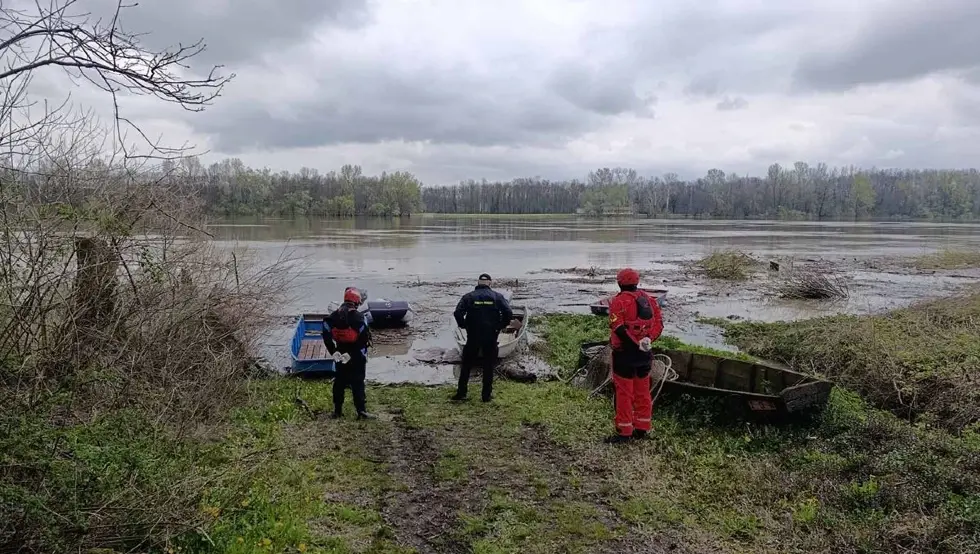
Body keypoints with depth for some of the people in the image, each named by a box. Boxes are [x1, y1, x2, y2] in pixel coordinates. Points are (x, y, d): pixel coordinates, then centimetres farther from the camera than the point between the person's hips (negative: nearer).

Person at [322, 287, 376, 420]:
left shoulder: (333, 315, 1)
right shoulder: (358, 316, -16)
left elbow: (327, 336, -2)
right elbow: (365, 337, -19)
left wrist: (334, 352, -1)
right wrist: (363, 354, -10)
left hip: (340, 354, 5)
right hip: (356, 356, -5)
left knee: (339, 382, 15)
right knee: (358, 384, 0)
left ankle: (337, 410, 20)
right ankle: (361, 411, -1)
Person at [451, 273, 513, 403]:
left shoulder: (468, 296, -1)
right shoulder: (497, 296, 0)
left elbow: (458, 313, -12)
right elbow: (509, 313, -9)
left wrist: (463, 326, 3)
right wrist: (501, 326, 4)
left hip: (473, 337, 0)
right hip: (491, 337, 0)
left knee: (467, 364, 13)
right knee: (489, 365, 11)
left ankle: (461, 393, 14)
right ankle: (486, 395, 13)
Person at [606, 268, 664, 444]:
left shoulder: (619, 301, -13)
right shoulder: (649, 299, 7)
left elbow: (618, 328, -23)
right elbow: (659, 323, 3)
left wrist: (636, 344, -17)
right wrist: (647, 340, -8)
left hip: (625, 353, -6)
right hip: (645, 353, 7)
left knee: (624, 393, 1)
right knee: (642, 391, 16)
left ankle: (624, 432, 5)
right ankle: (642, 429, 24)